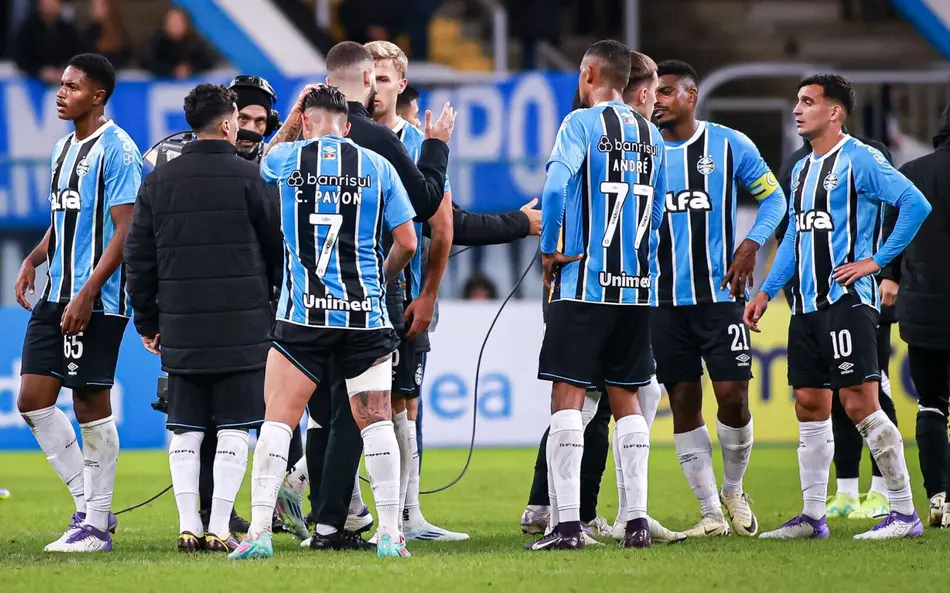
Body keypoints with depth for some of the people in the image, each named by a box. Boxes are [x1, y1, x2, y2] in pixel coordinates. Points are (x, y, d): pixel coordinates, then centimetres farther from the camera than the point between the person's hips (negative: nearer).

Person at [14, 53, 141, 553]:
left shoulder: (116, 150, -11)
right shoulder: (62, 147, 16)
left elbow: (124, 231, -15)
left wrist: (86, 296, -20)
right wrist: (34, 260, 8)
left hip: (96, 301, -9)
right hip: (56, 294, 9)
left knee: (91, 404, -4)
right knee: (33, 400, 4)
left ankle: (96, 526, 4)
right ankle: (89, 505, 14)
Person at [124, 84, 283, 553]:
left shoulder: (158, 181, 6)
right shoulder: (250, 179, -4)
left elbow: (138, 256, 8)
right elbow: (279, 249, 2)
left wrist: (147, 320, 17)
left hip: (180, 326, 3)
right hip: (243, 326, -3)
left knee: (184, 430, 8)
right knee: (233, 429, 0)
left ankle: (188, 526, 5)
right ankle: (219, 528, -4)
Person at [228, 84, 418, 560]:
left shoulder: (286, 158, 1)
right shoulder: (377, 167, 3)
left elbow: (261, 167, 27)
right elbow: (406, 242, 5)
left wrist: (290, 120, 31)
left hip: (304, 312, -1)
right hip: (365, 312, 1)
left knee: (278, 418, 1)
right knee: (375, 420, 7)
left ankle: (259, 530, -6)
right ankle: (391, 533, 4)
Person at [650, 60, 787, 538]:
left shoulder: (728, 144, 1)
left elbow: (774, 197, 6)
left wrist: (751, 244, -7)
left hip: (719, 293, -2)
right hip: (665, 297, 2)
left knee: (732, 395, -8)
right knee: (683, 403, 1)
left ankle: (733, 490, 17)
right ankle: (711, 513, 8)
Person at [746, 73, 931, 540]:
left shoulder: (858, 160, -9)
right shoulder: (801, 170, 17)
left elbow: (916, 204, -16)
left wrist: (877, 261, -15)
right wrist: (766, 292, 18)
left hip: (846, 301, -9)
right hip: (806, 305, 9)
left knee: (859, 404, -11)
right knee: (809, 405, 8)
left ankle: (905, 513, -6)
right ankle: (812, 516, 14)